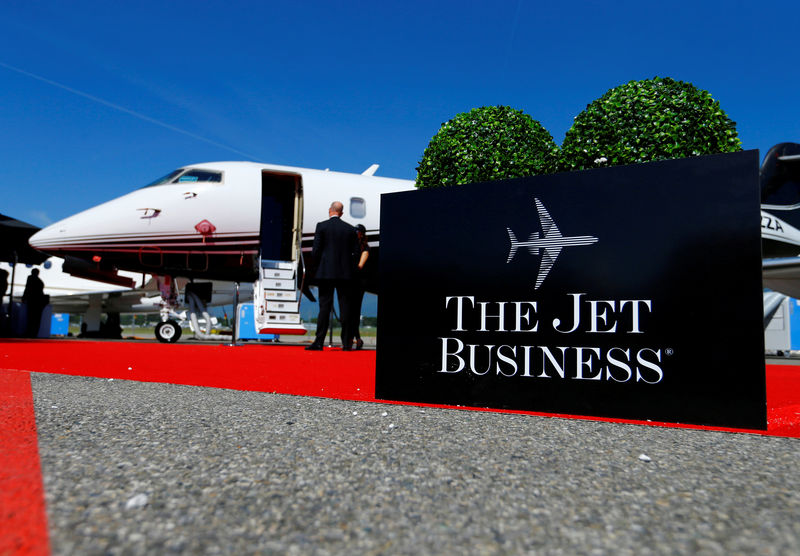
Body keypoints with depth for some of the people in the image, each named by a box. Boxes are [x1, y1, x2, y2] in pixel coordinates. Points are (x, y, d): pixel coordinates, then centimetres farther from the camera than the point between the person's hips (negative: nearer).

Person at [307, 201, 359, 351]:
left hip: (325, 272, -2)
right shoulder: (350, 229, 7)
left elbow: (315, 250, -4)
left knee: (324, 306, 0)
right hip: (345, 273, 2)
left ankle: (319, 342, -1)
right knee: (345, 306, 5)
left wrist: (319, 265, 12)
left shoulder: (322, 226, -1)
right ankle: (346, 342, 7)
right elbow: (355, 253, 6)